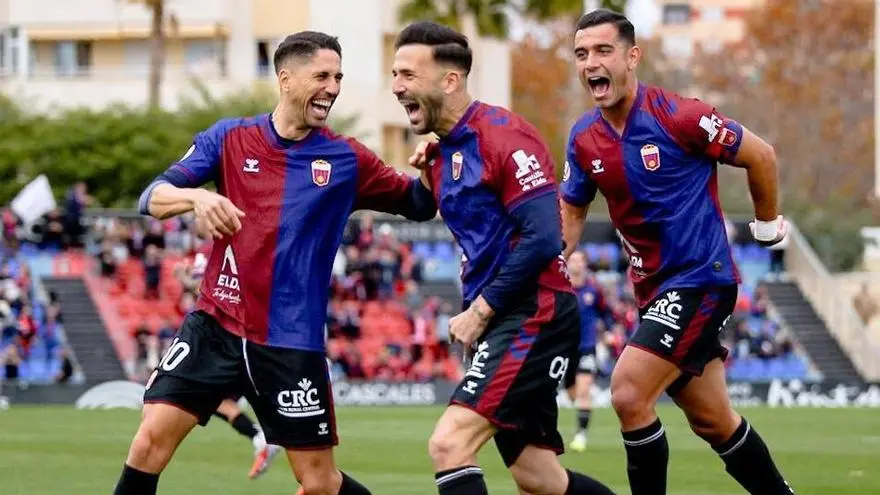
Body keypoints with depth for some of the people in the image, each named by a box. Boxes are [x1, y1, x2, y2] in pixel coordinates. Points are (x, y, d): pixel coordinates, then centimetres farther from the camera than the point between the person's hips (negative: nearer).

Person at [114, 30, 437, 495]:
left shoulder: (346, 159, 2)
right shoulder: (230, 138, 1)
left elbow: (420, 205, 11)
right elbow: (151, 198, -4)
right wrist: (196, 197, -27)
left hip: (292, 343, 0)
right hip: (215, 325, 0)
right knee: (150, 442, -12)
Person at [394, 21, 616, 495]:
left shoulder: (502, 135, -14)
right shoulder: (439, 154, 13)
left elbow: (543, 238, -20)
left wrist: (479, 312, -16)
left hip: (532, 317, -9)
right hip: (496, 323, 9)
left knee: (449, 444, -20)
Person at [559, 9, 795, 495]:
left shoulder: (678, 117, -17)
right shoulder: (584, 138, 1)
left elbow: (760, 155, -6)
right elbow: (571, 211, 16)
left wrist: (769, 227, 6)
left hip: (701, 278, -7)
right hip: (653, 288, 7)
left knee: (628, 394, -20)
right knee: (713, 421, 15)